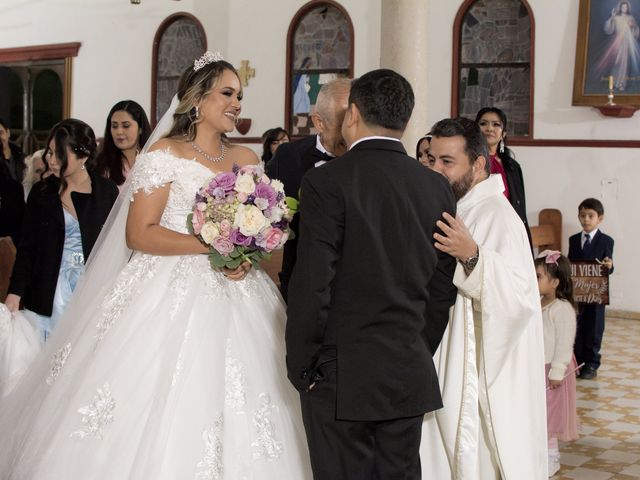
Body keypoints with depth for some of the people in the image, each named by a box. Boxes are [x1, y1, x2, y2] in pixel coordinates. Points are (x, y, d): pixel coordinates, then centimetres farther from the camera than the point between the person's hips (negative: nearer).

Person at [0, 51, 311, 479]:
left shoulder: (246, 159, 13)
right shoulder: (165, 154, -3)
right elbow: (139, 234, -10)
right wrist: (211, 245, -17)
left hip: (233, 301, 5)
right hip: (171, 296, -5)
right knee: (152, 412, -5)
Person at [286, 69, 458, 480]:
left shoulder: (326, 182, -11)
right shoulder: (438, 187, 4)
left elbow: (311, 285, -15)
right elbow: (442, 288, 8)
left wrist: (301, 367, -4)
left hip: (342, 374, -5)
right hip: (411, 375, 5)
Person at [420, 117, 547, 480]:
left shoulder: (496, 216, -17)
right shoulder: (453, 211, 11)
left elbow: (520, 297, -29)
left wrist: (472, 256, -40)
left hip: (481, 380, -9)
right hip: (447, 373, 9)